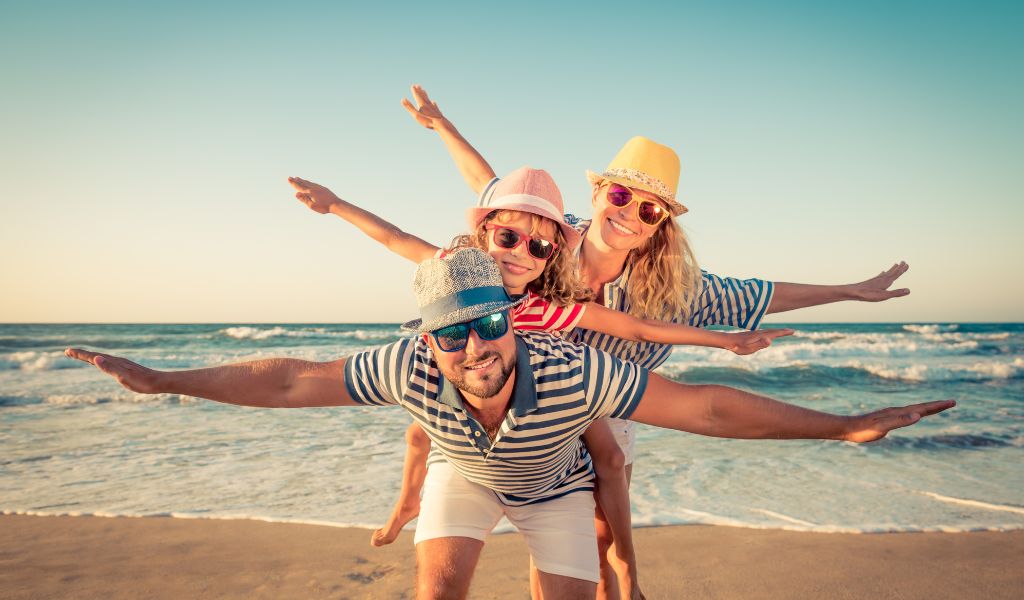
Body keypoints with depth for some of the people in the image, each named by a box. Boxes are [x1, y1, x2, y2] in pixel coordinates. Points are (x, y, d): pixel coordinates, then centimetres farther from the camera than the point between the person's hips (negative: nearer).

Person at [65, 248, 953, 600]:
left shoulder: (572, 370, -44)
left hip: (554, 483, 0)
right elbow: (290, 380, -26)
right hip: (463, 473, 1)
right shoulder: (411, 367, -37)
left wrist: (842, 428, -40)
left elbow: (706, 408, -41)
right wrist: (162, 381, -21)